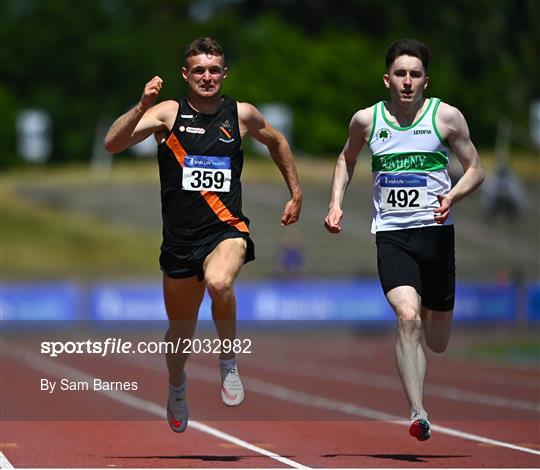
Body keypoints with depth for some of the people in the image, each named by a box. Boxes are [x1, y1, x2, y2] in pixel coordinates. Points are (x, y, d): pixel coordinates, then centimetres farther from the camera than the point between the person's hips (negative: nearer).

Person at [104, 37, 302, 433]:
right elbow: (113, 144, -15)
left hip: (227, 229, -1)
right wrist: (142, 107, -28)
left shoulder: (242, 114, 3)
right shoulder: (168, 113, -3)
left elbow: (276, 141, 24)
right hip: (180, 236, 1)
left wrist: (296, 193, 25)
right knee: (181, 329, 15)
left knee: (219, 283, -35)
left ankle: (228, 362, -10)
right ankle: (177, 388, 47)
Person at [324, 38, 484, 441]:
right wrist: (336, 203, 9)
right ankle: (418, 415, -25)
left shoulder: (446, 117, -3)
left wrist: (452, 196, -15)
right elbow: (347, 159, 23)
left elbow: (475, 170, 4)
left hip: (436, 231, 1)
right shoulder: (367, 120, 2)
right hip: (391, 234, 0)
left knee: (438, 343, 12)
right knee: (408, 318, -25)